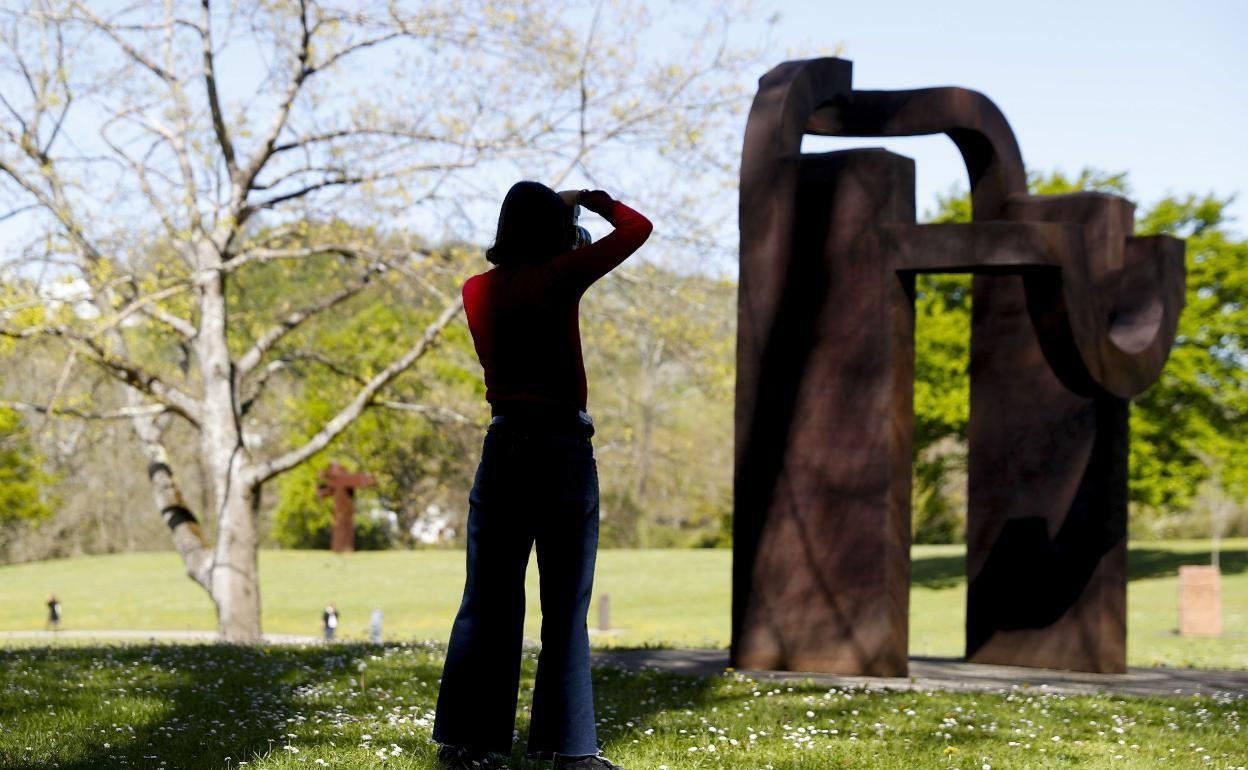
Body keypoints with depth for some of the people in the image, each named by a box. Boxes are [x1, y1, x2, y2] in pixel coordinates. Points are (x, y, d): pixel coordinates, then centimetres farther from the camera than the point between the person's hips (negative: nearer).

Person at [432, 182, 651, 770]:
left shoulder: (477, 291, 5)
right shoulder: (558, 279, -8)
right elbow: (637, 229, -1)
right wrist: (590, 200, 15)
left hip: (503, 445, 5)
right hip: (562, 446, -5)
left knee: (489, 602, 8)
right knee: (565, 607, 0)